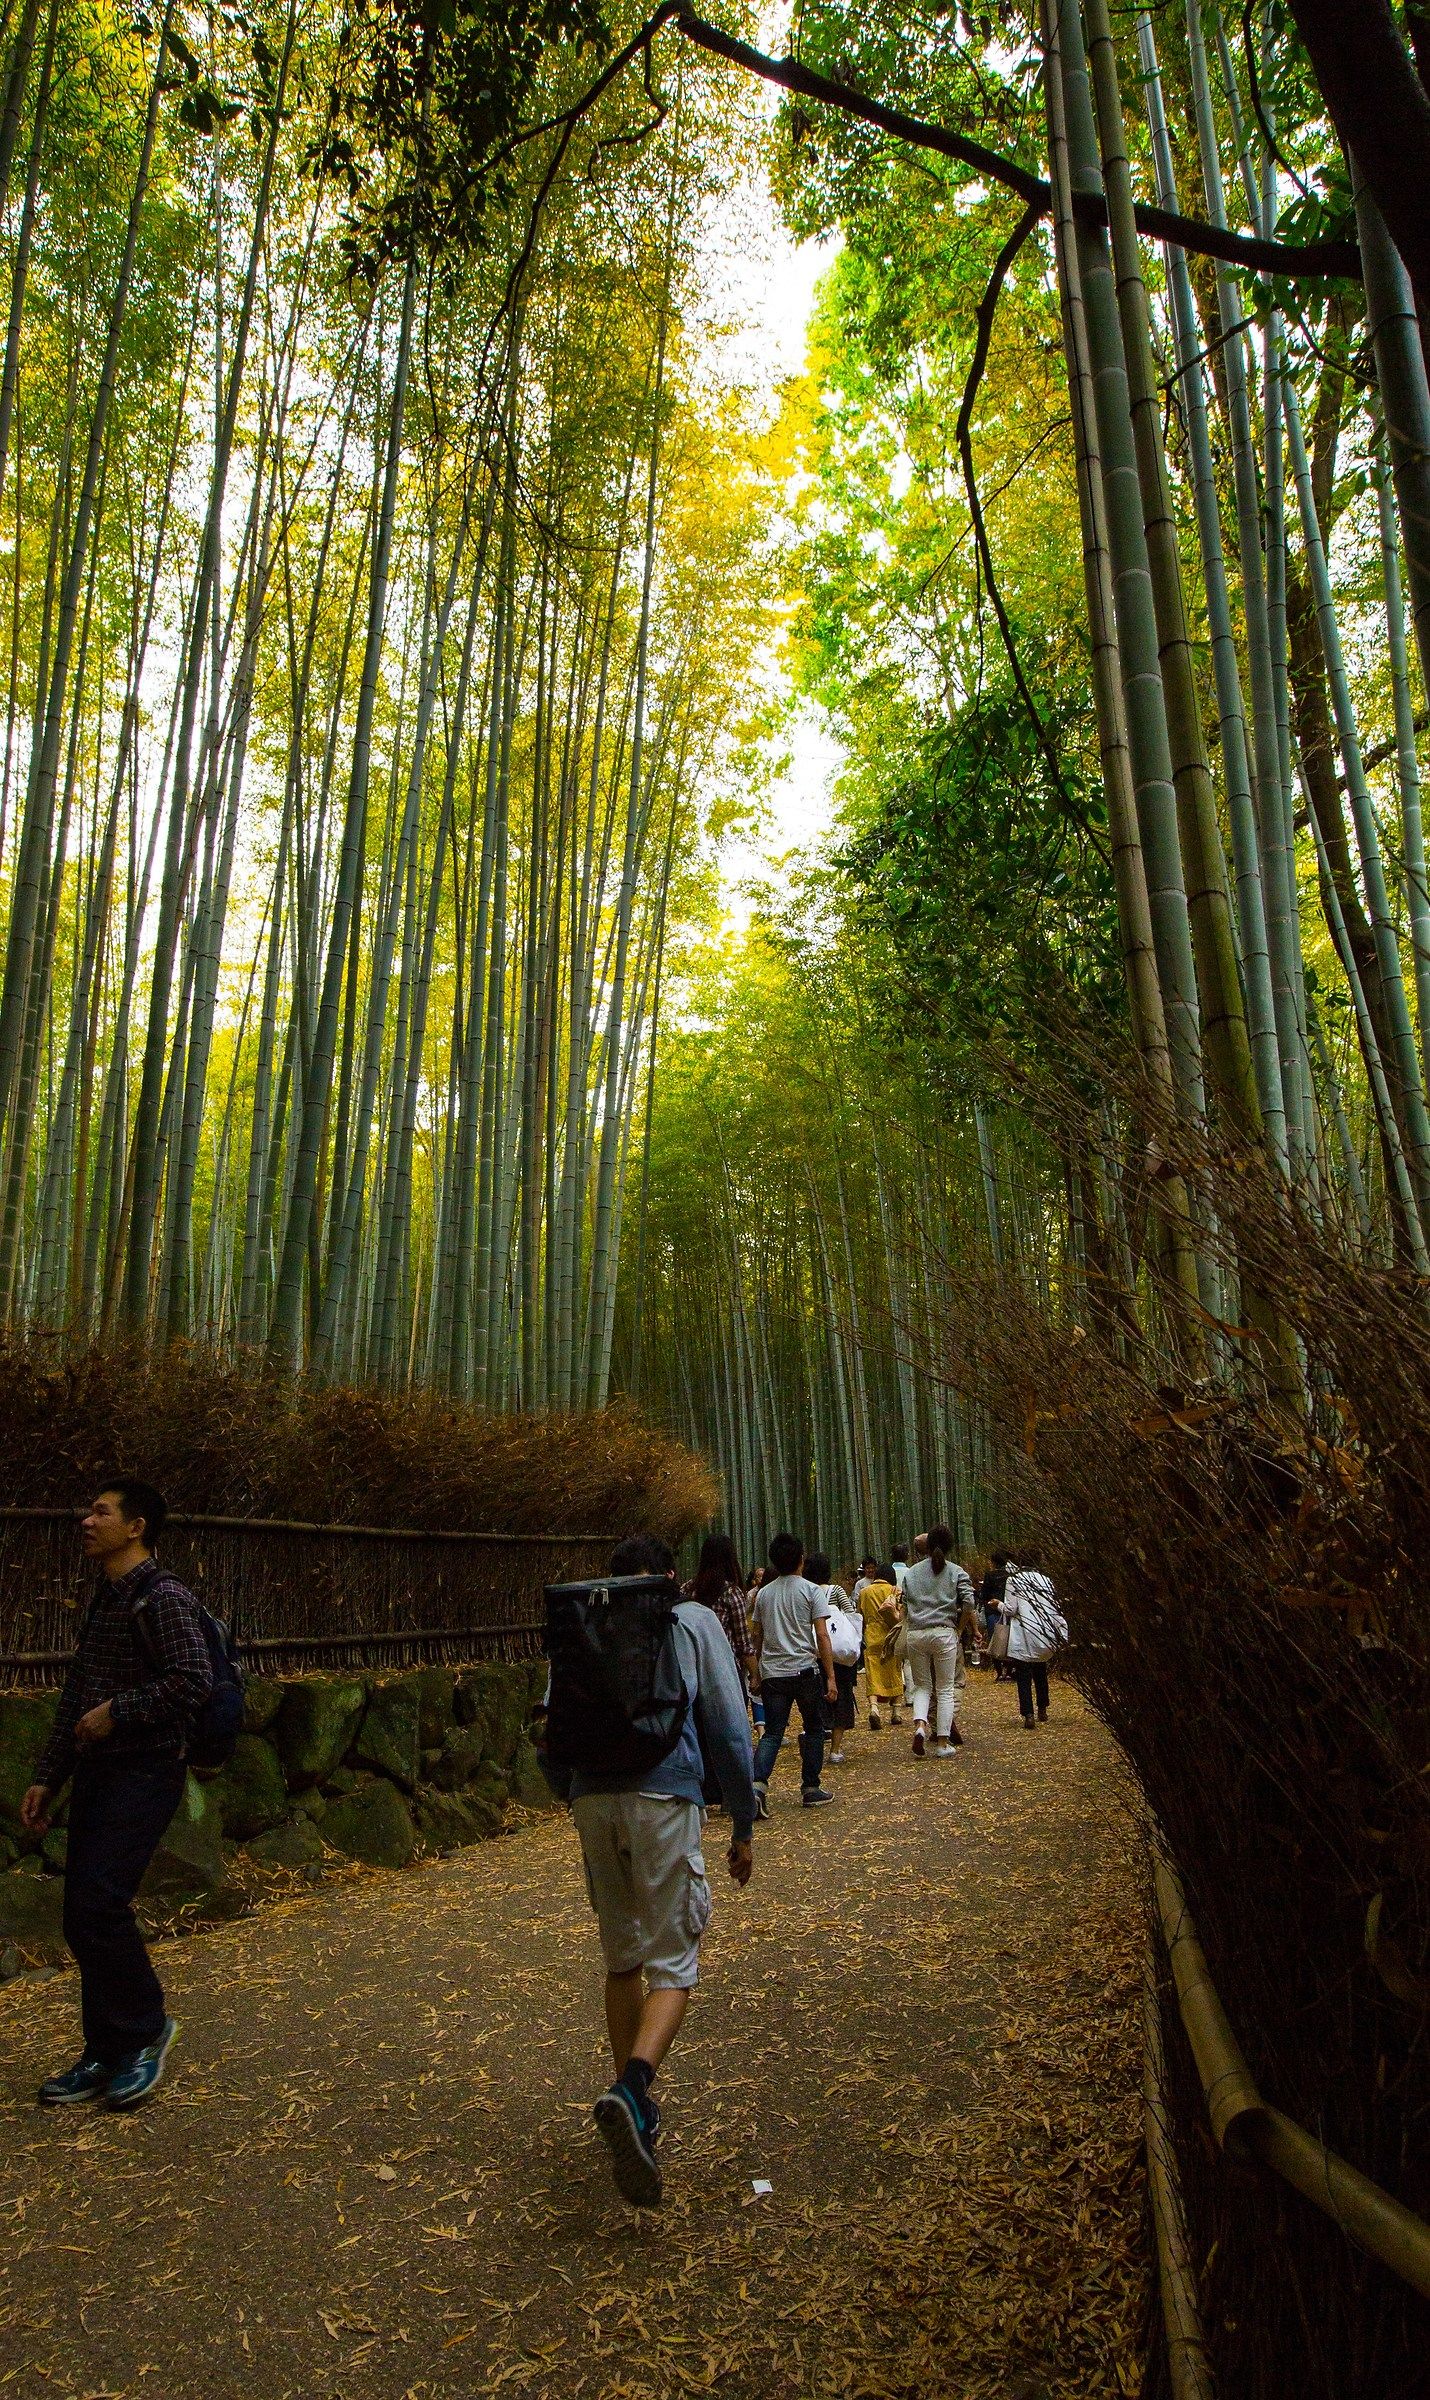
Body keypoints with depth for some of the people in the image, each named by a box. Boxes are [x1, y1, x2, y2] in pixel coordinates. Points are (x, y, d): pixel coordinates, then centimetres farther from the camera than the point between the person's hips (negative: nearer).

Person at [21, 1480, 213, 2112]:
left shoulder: (162, 1598, -13)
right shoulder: (103, 1599, 14)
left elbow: (193, 1680, -23)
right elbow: (75, 1698, 19)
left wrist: (117, 1713, -16)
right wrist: (46, 1778, 17)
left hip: (144, 1771, -9)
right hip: (95, 1773, 9)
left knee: (97, 1906, -12)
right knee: (84, 1916, 9)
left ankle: (145, 2027, 9)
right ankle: (107, 2055, 22)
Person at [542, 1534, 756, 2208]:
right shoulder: (694, 1620, 11)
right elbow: (728, 1728, 5)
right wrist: (743, 1828, 11)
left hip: (592, 1799, 3)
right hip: (664, 1797, -3)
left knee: (622, 1960, 19)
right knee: (672, 1964, 3)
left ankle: (634, 2108, 26)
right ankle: (631, 2089, -20)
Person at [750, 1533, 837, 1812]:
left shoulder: (764, 1593, 8)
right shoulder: (811, 1591, -4)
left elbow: (757, 1636, 12)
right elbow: (822, 1637, -9)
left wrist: (757, 1671, 22)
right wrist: (830, 1677, -6)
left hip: (772, 1672, 3)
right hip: (805, 1669, -3)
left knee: (772, 1733, 6)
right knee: (814, 1729, 15)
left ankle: (758, 1785, -12)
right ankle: (811, 1789, 17)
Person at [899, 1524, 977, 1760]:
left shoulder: (912, 1572, 10)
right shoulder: (956, 1572, 2)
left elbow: (904, 1607, 9)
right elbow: (969, 1602, -8)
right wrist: (960, 1625, 5)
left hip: (916, 1634, 2)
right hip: (944, 1633, -2)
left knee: (922, 1686, 14)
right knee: (946, 1689, 7)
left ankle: (920, 1725, -12)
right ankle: (943, 1743, 5)